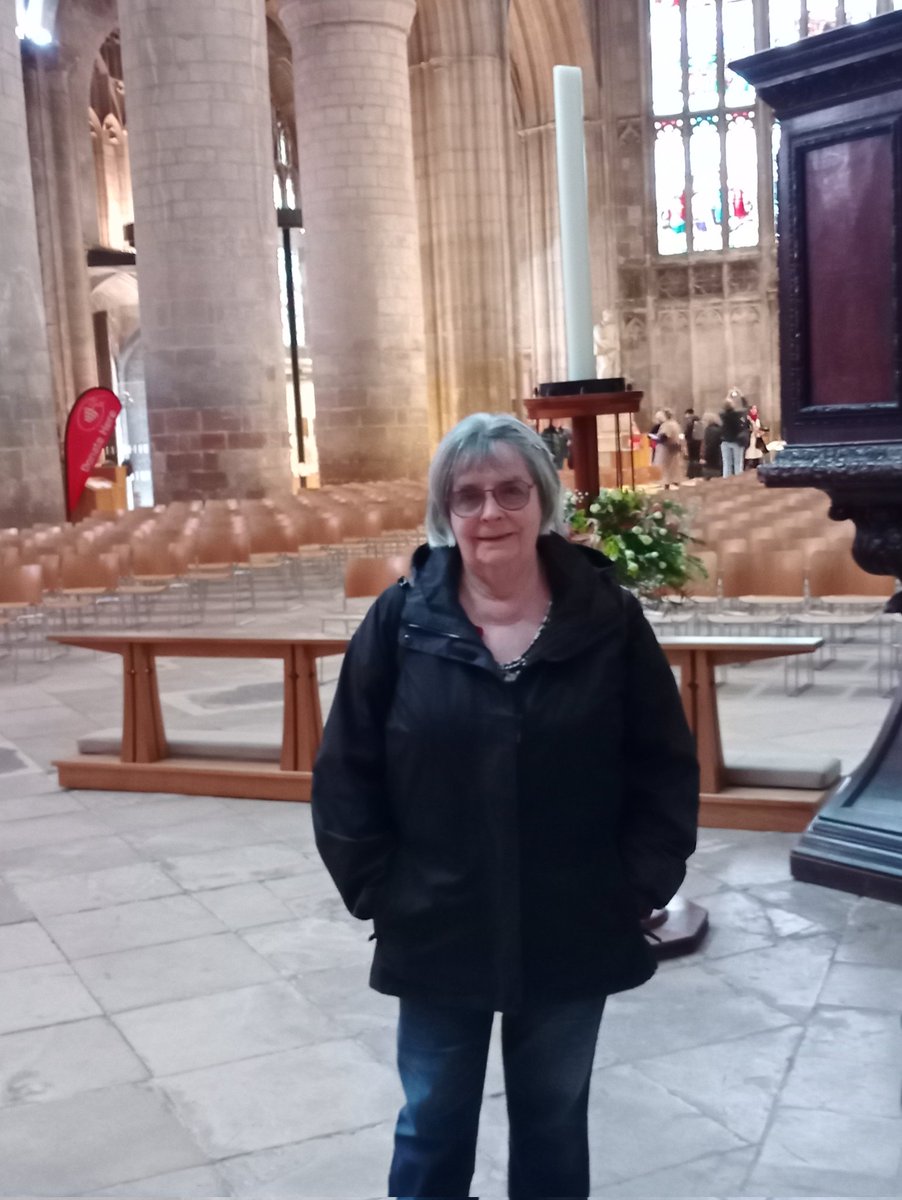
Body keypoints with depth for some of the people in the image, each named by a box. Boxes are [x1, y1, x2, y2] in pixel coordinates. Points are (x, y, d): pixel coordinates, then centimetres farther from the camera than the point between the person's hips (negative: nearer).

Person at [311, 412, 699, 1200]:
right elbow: (345, 774, -3)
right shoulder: (400, 622, -8)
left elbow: (666, 767, -2)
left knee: (554, 1121, 21)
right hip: (437, 932, 0)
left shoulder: (608, 617, -8)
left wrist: (640, 887, -5)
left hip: (573, 936, 1)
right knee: (433, 1126, 17)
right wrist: (375, 890, -6)